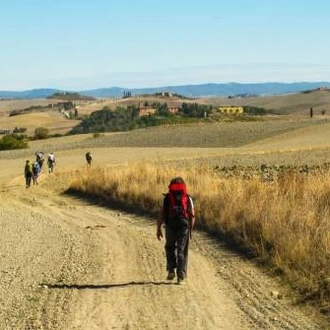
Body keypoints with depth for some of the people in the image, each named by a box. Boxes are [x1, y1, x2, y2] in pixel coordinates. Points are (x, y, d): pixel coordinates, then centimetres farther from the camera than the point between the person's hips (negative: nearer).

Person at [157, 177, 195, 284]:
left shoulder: (167, 198, 6)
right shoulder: (188, 199, 9)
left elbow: (161, 214, -1)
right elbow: (192, 216, 5)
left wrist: (158, 229, 2)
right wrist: (190, 230, 12)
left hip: (170, 227, 0)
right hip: (184, 227, 0)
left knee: (170, 248, 22)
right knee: (182, 252, 8)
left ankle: (171, 270, 11)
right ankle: (181, 277, 4)